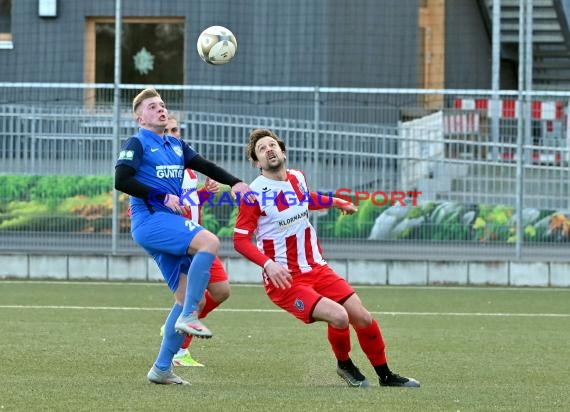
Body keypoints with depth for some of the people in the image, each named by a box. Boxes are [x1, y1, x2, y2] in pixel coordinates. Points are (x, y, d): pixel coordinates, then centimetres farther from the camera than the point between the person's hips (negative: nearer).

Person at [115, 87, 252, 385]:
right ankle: (188, 317, -28)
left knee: (186, 297, 3)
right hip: (150, 221, -8)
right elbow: (121, 181, -12)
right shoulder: (137, 144, 0)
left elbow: (206, 167, 21)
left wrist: (235, 183, 4)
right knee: (209, 242, -30)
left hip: (173, 223, 8)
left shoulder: (175, 146, 21)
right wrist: (163, 197, -16)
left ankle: (162, 368, 7)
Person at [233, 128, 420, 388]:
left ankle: (385, 374, 20)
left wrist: (338, 203, 31)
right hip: (284, 279, -6)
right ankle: (344, 365, 5)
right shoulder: (255, 194, -14)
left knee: (363, 318, -1)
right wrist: (268, 264, -27)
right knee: (339, 317, -25)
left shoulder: (297, 178, 4)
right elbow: (240, 240, -14)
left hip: (316, 269, 6)